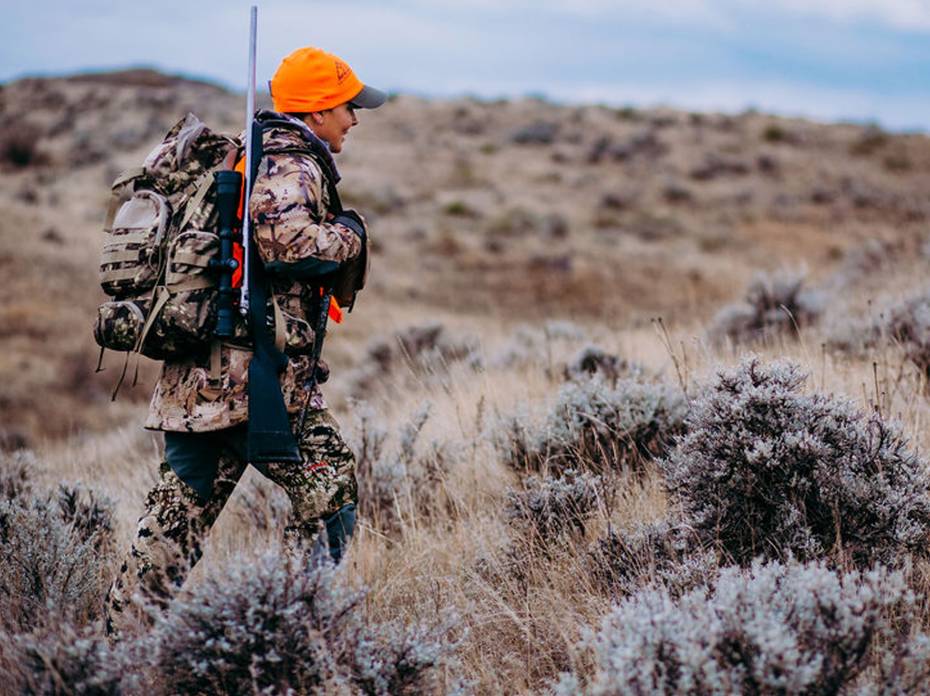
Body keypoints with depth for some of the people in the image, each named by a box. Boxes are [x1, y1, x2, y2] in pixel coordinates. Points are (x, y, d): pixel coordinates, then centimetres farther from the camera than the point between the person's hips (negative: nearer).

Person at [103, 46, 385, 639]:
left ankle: (123, 634, 14)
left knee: (181, 509, 12)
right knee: (328, 488, 3)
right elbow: (288, 241, -25)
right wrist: (349, 233, -8)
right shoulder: (293, 166, -8)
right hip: (256, 375, -9)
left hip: (193, 380, 9)